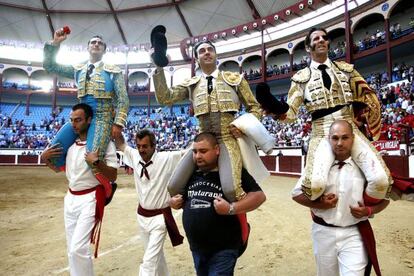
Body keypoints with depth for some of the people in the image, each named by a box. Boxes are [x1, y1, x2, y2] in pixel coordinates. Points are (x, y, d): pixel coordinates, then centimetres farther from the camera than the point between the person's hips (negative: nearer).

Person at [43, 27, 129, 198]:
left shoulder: (113, 71, 5)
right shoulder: (78, 70, 18)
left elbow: (123, 99, -2)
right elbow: (49, 66, 15)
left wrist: (118, 123, -14)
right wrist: (55, 43, 3)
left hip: (102, 117, -5)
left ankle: (108, 186, 2)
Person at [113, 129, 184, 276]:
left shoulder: (166, 158, -17)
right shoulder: (135, 157, -3)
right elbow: (121, 145, 7)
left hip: (159, 217, -5)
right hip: (142, 215, 6)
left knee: (149, 261, -6)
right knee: (156, 254, 23)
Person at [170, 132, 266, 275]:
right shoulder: (191, 174, 3)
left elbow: (259, 195, -17)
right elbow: (180, 198, 19)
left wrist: (231, 208, -28)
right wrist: (174, 202, -3)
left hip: (223, 249, -6)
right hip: (196, 248, 7)